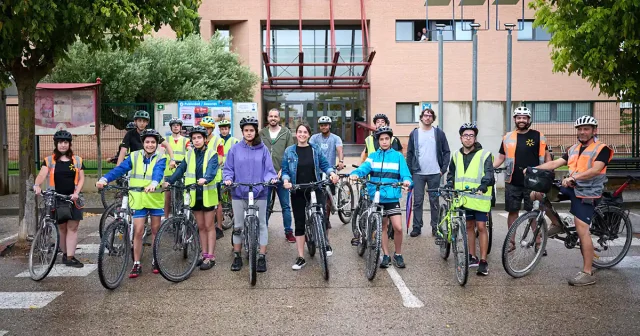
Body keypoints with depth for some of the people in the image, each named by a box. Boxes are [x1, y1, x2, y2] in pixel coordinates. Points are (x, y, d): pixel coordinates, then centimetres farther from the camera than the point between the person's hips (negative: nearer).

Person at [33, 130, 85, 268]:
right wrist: (37, 185, -32)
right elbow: (42, 175, -10)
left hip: (72, 198, 0)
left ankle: (70, 257, -4)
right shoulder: (49, 160, 5)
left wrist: (76, 193, -11)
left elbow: (81, 178, 5)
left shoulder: (77, 160, 8)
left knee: (72, 228, -5)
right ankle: (65, 254, 19)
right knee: (62, 228, 7)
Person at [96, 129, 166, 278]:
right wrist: (104, 179, -28)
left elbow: (158, 171, -24)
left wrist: (153, 183, -45)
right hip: (139, 199, 1)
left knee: (155, 230, 10)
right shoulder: (134, 156, 2)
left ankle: (155, 261, 25)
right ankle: (136, 264, 10)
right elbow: (120, 169, -11)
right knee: (138, 231, -1)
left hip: (156, 198, 0)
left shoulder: (160, 158, -3)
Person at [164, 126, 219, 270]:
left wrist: (205, 179, -43)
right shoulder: (189, 154, 8)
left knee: (209, 226, 3)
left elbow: (211, 170, -23)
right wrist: (169, 181, -15)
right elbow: (180, 169, 1)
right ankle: (205, 255, 22)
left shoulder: (211, 154, -6)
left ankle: (211, 257, 9)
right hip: (194, 195, 4)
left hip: (208, 194, -4)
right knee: (201, 227, 13)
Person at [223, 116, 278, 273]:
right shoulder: (235, 149, 3)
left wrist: (272, 178, -17)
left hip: (259, 193, 0)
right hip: (239, 193, 1)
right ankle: (237, 257, 22)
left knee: (261, 224, 4)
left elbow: (269, 169, 2)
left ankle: (262, 257, 13)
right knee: (238, 226, 9)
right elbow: (228, 168, 6)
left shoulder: (263, 149, 2)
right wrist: (228, 178, -13)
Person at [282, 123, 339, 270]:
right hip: (298, 192, 1)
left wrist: (332, 173, -14)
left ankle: (326, 243, 19)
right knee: (299, 224, 5)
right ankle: (301, 258, 15)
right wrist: (286, 180, -17)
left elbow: (324, 164, 5)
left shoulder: (315, 149, 4)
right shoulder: (289, 151, 3)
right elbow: (285, 171, 4)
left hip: (315, 190, 0)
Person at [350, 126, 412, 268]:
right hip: (376, 198, 2)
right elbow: (364, 168, -9)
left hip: (392, 198, -1)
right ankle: (386, 255, 25)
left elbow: (405, 174, -4)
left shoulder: (398, 156, 4)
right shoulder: (373, 156, 7)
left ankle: (398, 254, 14)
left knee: (398, 227, -9)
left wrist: (406, 181, -27)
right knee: (382, 227, 11)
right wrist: (355, 174, -31)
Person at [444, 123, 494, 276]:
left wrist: (484, 184, -35)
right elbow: (451, 173, 20)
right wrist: (449, 184, 1)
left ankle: (483, 261, 4)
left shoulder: (484, 154, -5)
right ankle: (472, 257, 25)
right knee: (469, 226, 13)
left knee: (481, 227, -3)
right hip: (463, 198, 5)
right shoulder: (456, 155, 11)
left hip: (480, 198, -5)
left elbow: (489, 173, -16)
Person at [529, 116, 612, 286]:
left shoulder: (602, 149, -6)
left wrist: (573, 177, -35)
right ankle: (556, 224, 13)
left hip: (587, 193, -7)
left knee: (582, 230, -13)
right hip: (572, 188, 7)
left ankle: (587, 273, -4)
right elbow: (555, 163, 7)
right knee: (537, 192, -5)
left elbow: (595, 170, -21)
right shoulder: (573, 149, 14)